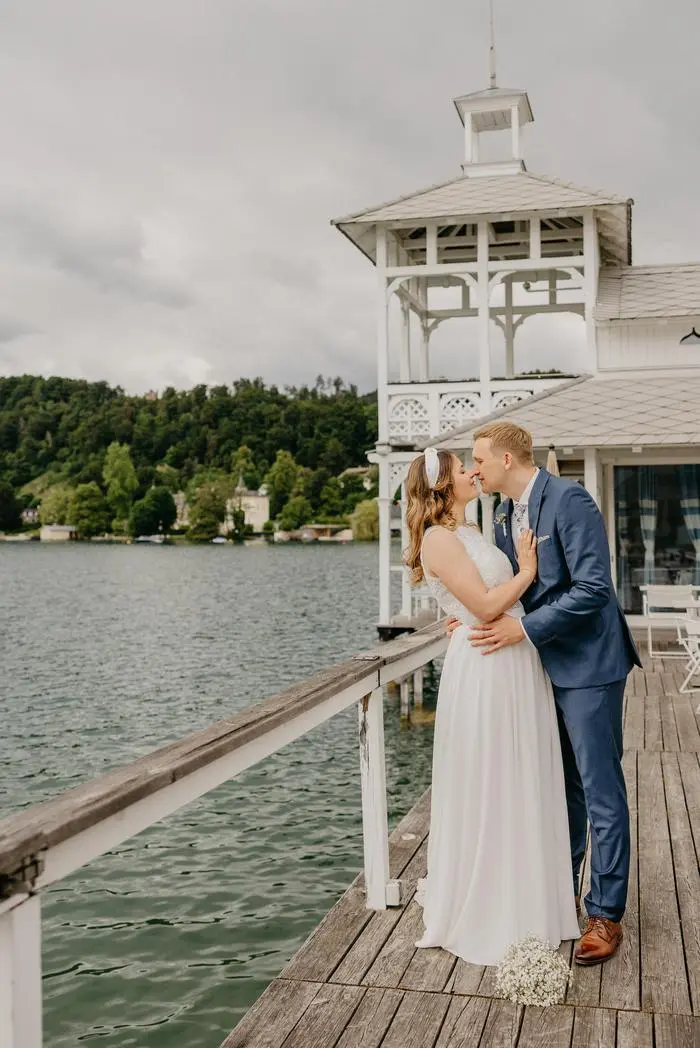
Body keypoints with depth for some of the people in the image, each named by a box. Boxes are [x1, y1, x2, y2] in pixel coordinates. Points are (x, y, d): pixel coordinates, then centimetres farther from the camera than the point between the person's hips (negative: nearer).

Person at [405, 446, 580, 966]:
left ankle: (521, 898, 34)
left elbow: (506, 593, 13)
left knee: (519, 784, 17)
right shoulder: (439, 538, -13)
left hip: (516, 665, 9)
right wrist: (527, 571, -7)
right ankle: (486, 912, 20)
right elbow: (486, 605, -18)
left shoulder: (470, 533, 16)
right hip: (486, 669, -9)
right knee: (487, 790, 3)